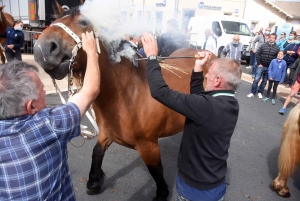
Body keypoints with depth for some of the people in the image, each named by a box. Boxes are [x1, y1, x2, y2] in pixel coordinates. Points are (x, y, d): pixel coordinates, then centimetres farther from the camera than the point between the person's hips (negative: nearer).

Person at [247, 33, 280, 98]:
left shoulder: (277, 48, 0)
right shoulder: (263, 45, -2)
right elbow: (257, 54, 0)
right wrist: (259, 63, -4)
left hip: (270, 68, 1)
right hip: (261, 66, -1)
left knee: (264, 81, 10)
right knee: (256, 79, -6)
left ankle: (260, 92, 24)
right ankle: (252, 92, 3)